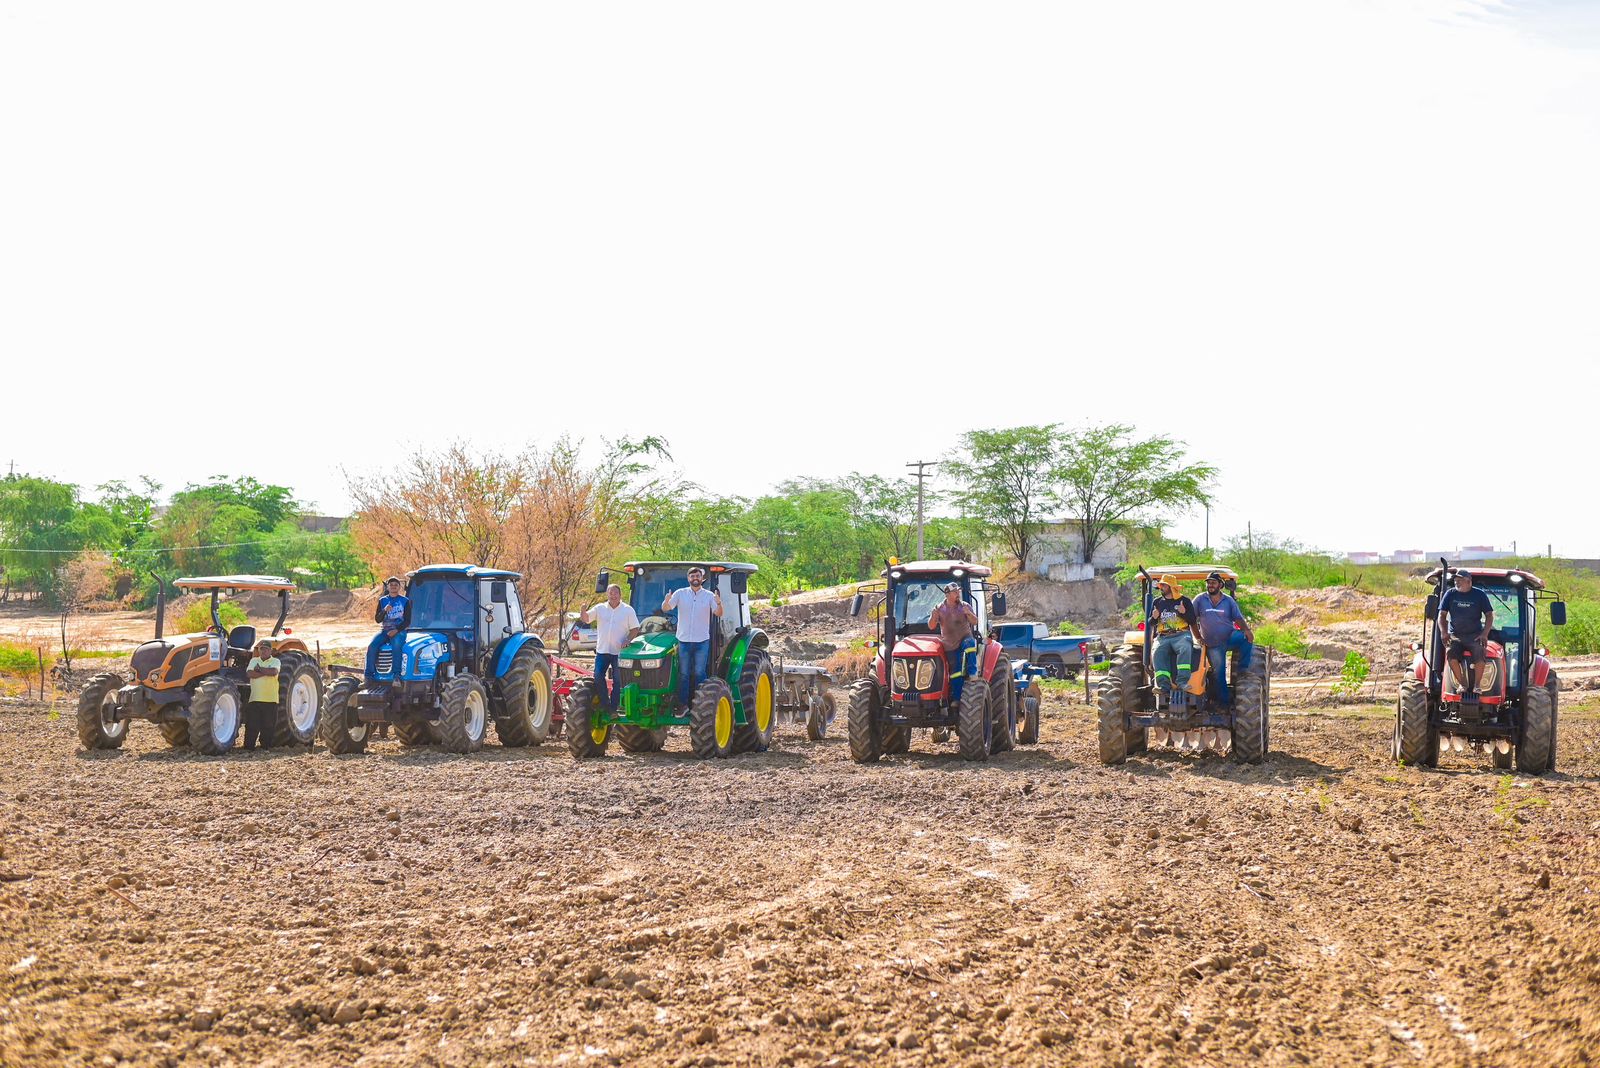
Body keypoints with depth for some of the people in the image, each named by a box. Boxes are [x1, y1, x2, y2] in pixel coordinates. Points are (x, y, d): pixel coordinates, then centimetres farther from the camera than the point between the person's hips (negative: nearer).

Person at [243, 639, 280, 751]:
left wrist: (259, 669, -6)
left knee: (268, 726, 1)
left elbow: (274, 671, -16)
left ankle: (265, 747, 9)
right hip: (255, 699, 2)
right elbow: (249, 673, -5)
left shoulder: (275, 661, 6)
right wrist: (266, 672, -9)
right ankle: (248, 747, 3)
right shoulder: (254, 660, 13)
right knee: (251, 726, 0)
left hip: (270, 700, -2)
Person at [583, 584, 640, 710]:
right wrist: (583, 611, -22)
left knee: (618, 681, -2)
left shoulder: (628, 610, 1)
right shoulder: (600, 608, 6)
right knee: (598, 677, -5)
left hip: (619, 652, -2)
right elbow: (586, 619, 0)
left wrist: (627, 640, -15)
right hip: (602, 651, 2)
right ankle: (605, 704, 6)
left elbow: (635, 629, 1)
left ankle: (613, 708, 4)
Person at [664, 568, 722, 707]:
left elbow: (718, 614, -4)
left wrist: (719, 603, -25)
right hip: (683, 640, 1)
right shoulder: (680, 593, 3)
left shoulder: (709, 595, 2)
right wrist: (667, 601, -27)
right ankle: (683, 704, 10)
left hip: (702, 641, -1)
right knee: (683, 674, 5)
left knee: (699, 673, 3)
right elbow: (665, 609, -4)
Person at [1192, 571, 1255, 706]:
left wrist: (1246, 629, -20)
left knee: (1247, 637, -30)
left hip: (1230, 637, 0)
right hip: (1213, 645, 0)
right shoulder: (1200, 600, 2)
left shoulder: (1229, 601, 5)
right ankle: (1223, 701, 8)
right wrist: (1199, 638, -4)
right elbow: (1192, 620, 3)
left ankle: (1243, 668, -19)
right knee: (1218, 672, -3)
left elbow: (1238, 618, -1)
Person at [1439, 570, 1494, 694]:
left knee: (1480, 653, -32)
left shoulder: (1480, 595, 4)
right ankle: (1462, 684, -18)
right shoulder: (1450, 594, 8)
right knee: (1451, 653, -31)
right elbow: (1442, 615, 10)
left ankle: (1476, 685, -17)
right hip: (1455, 635, 1)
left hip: (1475, 635, -1)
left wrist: (1485, 634, -8)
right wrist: (1445, 633, -7)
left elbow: (1489, 615, 6)